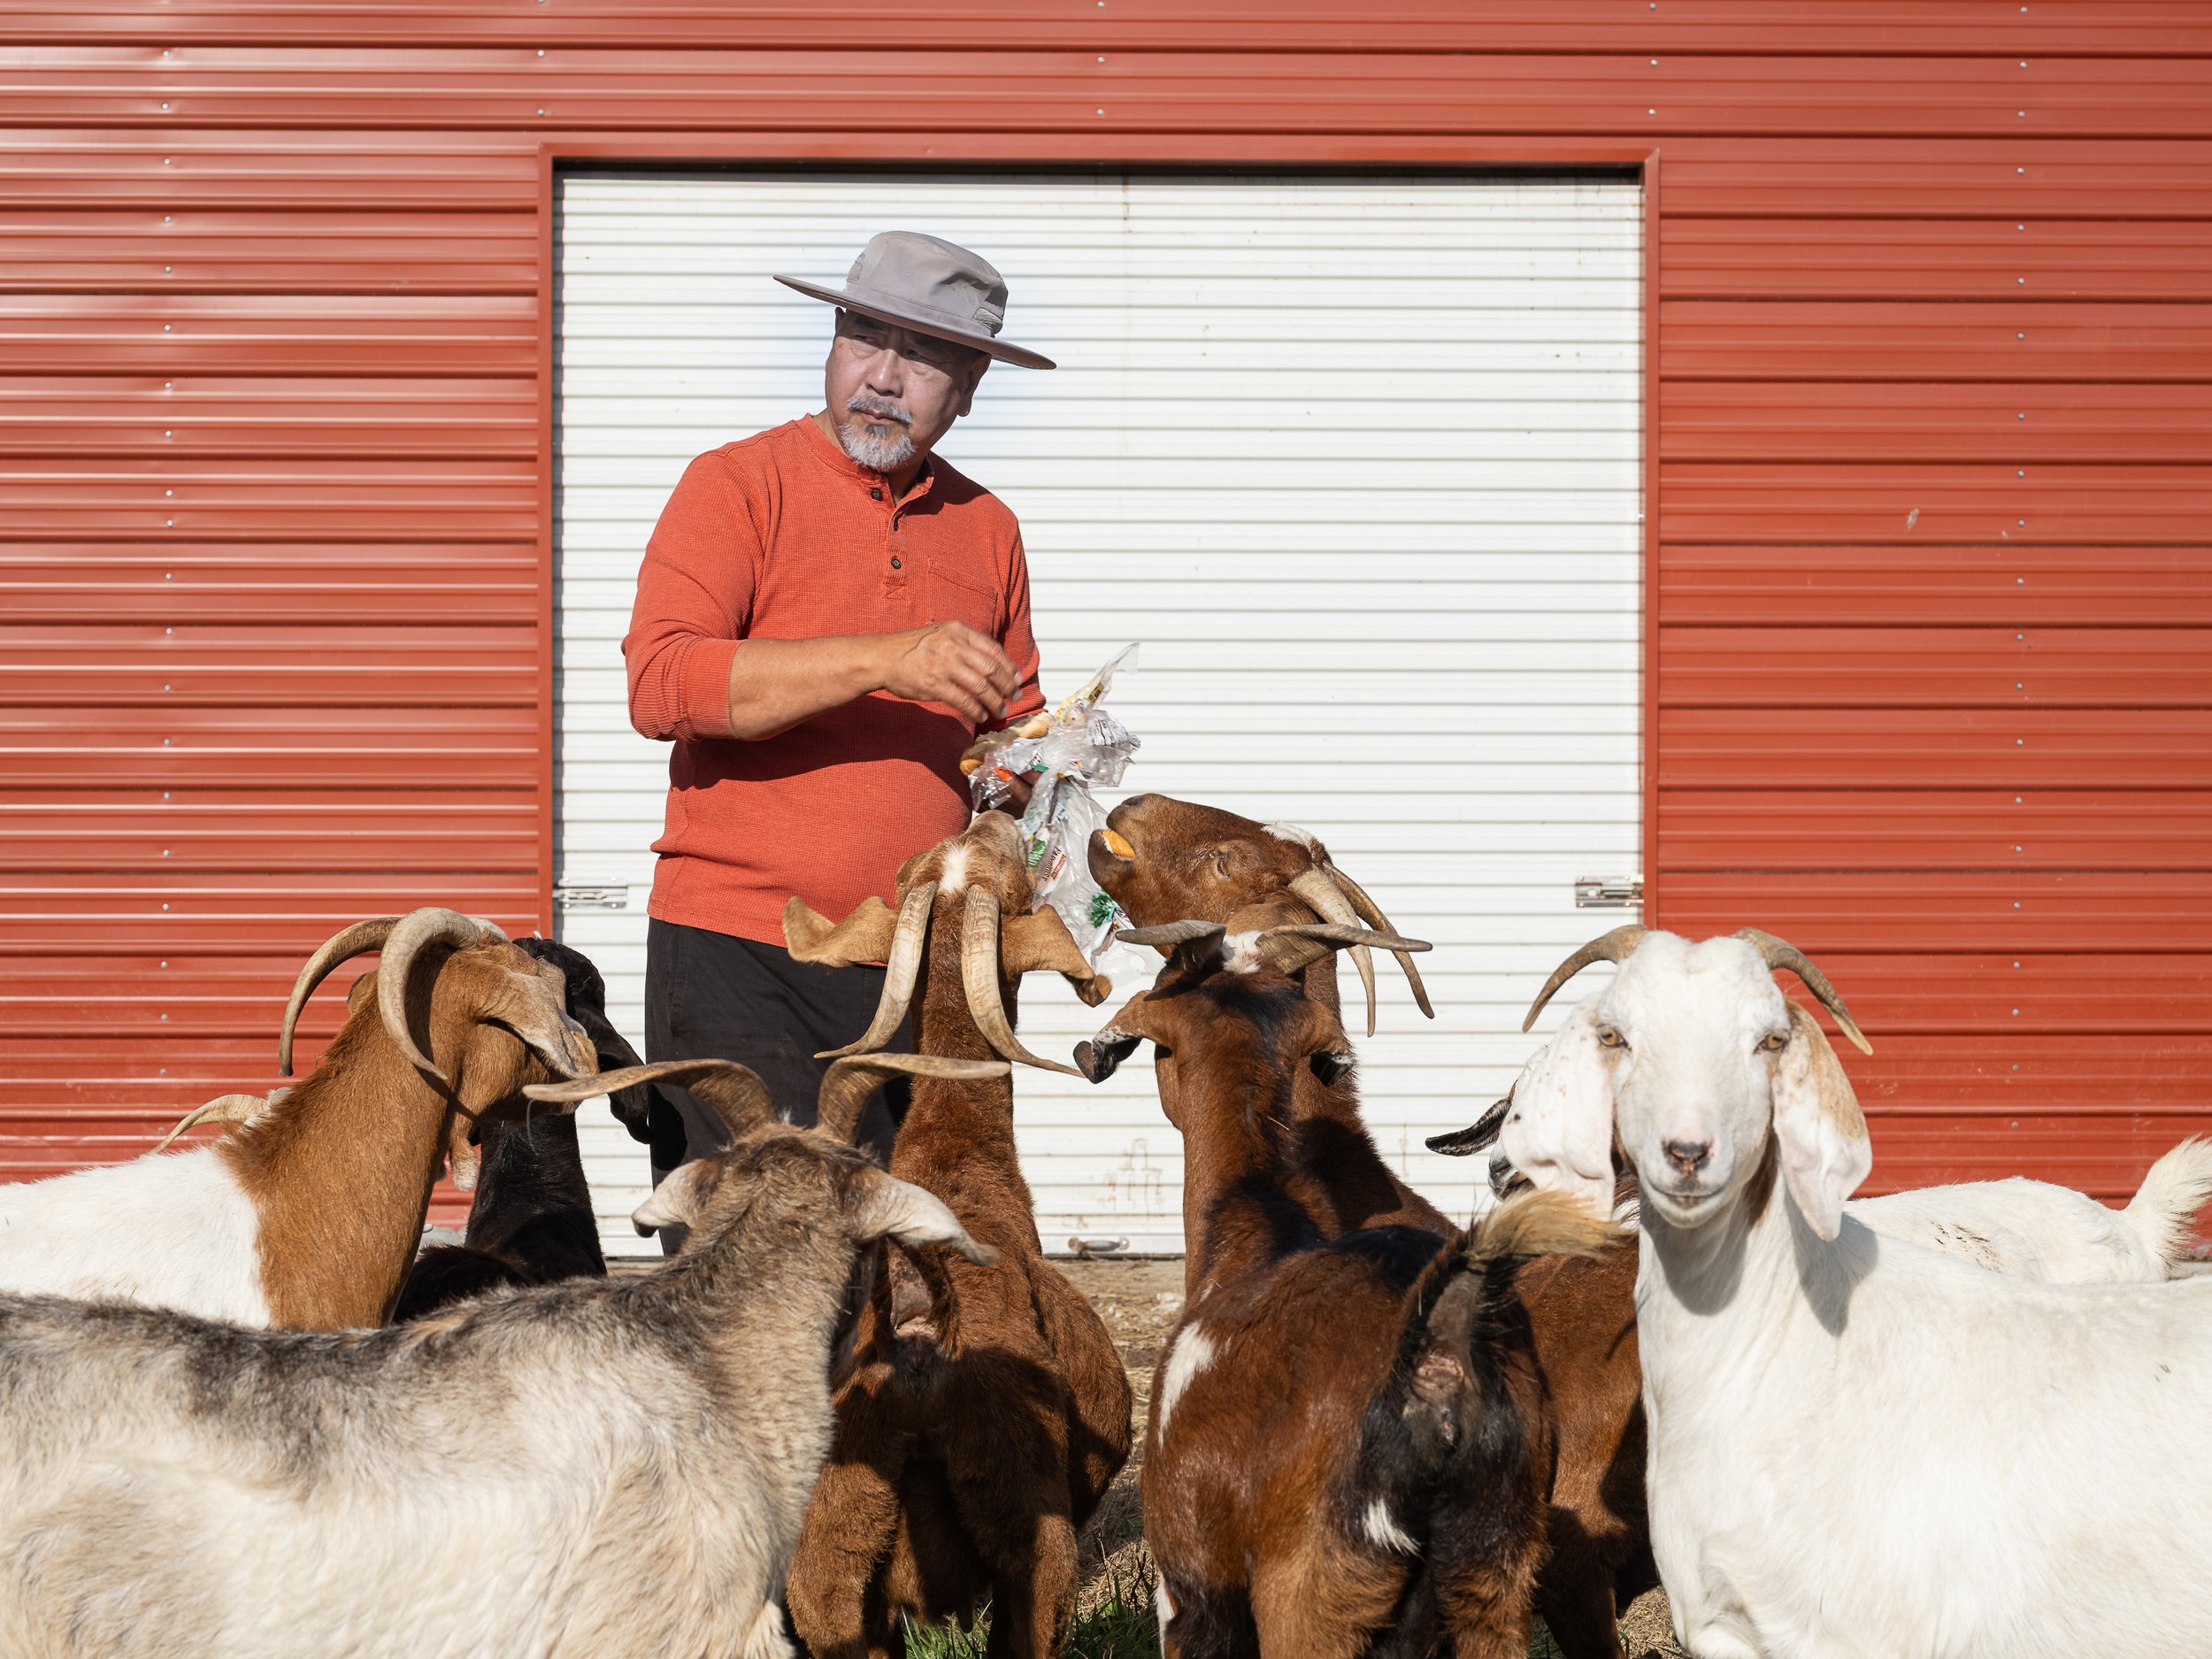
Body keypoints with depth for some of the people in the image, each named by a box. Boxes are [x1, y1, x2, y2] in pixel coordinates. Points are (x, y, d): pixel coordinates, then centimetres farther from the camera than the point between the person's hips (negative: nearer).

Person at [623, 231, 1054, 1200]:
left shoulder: (986, 529, 16)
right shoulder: (737, 486, 0)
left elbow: (1015, 730, 29)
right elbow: (660, 683, -16)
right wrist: (885, 660, -22)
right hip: (739, 960, -4)